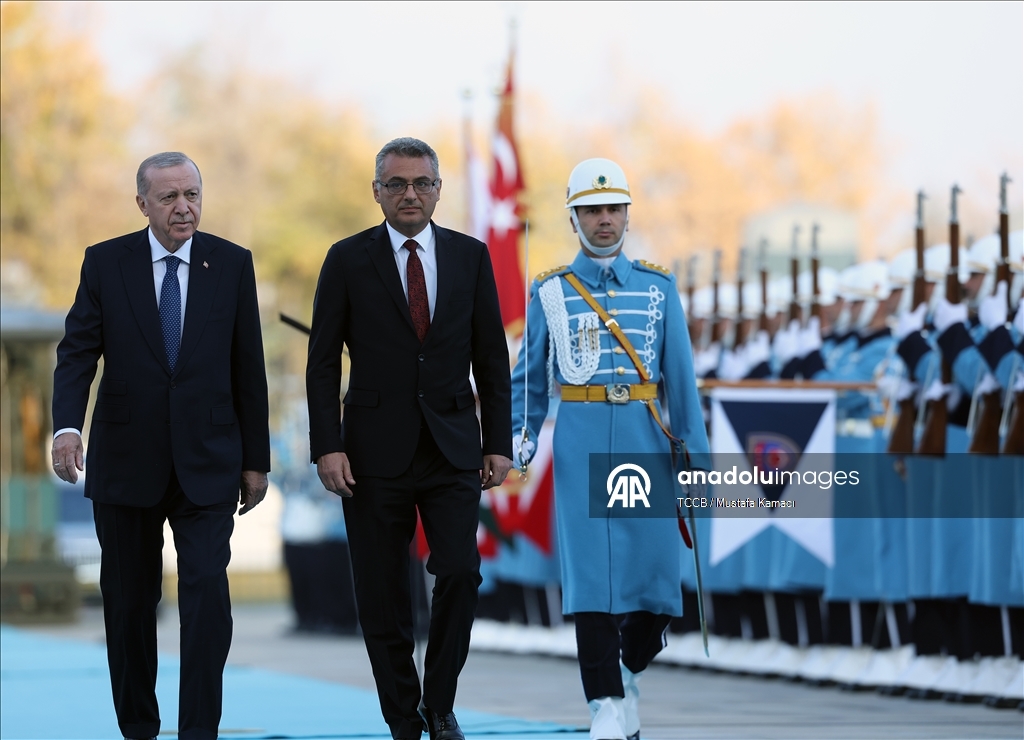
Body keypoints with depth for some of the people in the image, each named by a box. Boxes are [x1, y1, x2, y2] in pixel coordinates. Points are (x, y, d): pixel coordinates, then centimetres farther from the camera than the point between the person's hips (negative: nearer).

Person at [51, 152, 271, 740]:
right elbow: (77, 353, -5)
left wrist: (256, 458, 5)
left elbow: (248, 367, 5)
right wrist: (68, 426, -23)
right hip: (126, 464, 1)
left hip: (207, 464, -1)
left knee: (208, 593, -13)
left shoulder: (232, 264, 2)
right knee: (129, 602, 8)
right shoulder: (105, 263, 0)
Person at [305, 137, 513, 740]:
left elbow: (492, 357, 9)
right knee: (383, 596, 0)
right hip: (377, 453, -1)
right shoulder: (349, 260, 1)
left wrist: (499, 443, 2)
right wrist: (327, 447, -9)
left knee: (460, 575, -12)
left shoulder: (470, 256, 7)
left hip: (453, 450, 1)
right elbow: (323, 362, 0)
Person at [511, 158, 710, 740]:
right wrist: (522, 436, -3)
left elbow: (681, 377, 8)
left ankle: (630, 671, 25)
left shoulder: (658, 286, 10)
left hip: (646, 439, 1)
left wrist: (696, 454, 4)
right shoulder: (550, 291, 8)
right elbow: (529, 378, 12)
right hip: (581, 444, -1)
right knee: (592, 571, -9)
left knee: (655, 568, -1)